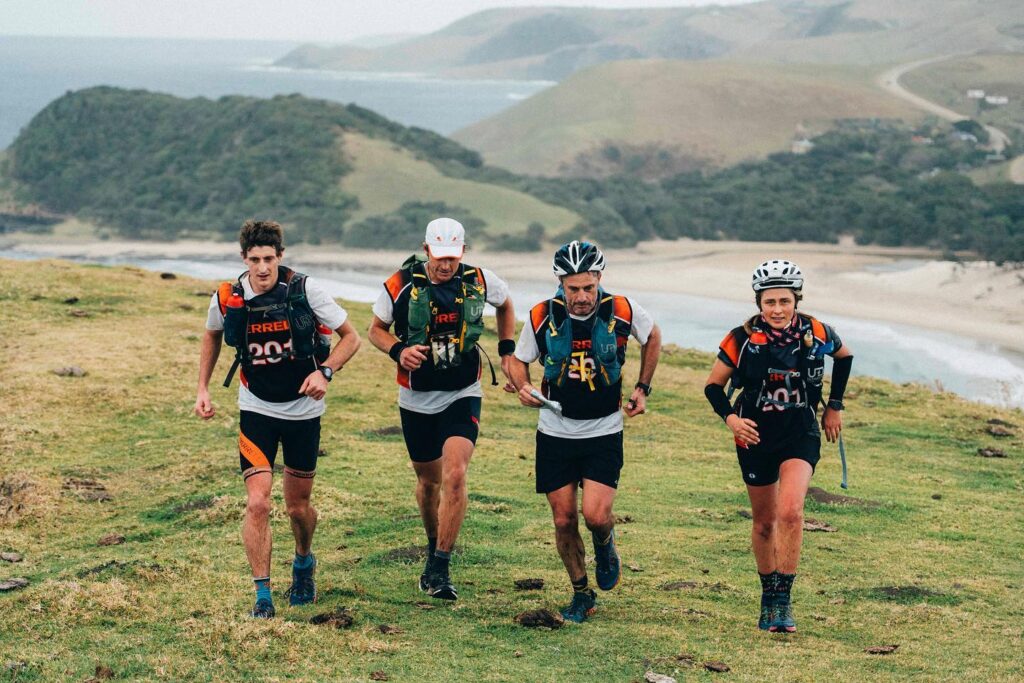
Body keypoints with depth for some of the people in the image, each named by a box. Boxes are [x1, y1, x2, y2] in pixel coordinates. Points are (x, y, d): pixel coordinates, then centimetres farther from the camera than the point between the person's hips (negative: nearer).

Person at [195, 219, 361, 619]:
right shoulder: (227, 300, -10)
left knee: (298, 507, 11)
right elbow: (212, 336, 14)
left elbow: (350, 337, -5)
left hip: (303, 410, 0)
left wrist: (325, 372, -21)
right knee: (257, 504, -14)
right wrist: (203, 388, 7)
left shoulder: (305, 290, -16)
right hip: (256, 410, 0)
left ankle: (304, 563, 43)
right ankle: (263, 597, -5)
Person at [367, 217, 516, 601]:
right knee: (429, 480, 15)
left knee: (454, 476, -19)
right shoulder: (401, 285, -13)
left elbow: (505, 306, 16)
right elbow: (375, 330, 2)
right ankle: (433, 549, 41)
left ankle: (440, 570, -14)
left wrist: (507, 351, 8)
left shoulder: (480, 282, -8)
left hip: (463, 396, -1)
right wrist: (398, 351, -18)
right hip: (416, 399, 1)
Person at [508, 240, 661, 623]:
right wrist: (524, 387, -15)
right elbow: (519, 360, 6)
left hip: (604, 433, -1)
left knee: (596, 515, -15)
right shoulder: (542, 317, -11)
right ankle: (581, 594, 23)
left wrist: (642, 389, 7)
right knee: (564, 521, 3)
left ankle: (605, 548, 21)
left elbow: (652, 337, 10)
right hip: (555, 431, 1)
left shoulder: (622, 311, -12)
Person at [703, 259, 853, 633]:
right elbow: (713, 385, -3)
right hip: (756, 436, 1)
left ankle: (784, 599, -14)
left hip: (801, 435, -1)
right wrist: (730, 417, -21)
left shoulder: (816, 333, -12)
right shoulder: (743, 339, -15)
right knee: (765, 522, 11)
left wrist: (834, 406, 11)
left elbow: (844, 355, 11)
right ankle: (768, 595, 31)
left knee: (790, 511, -22)